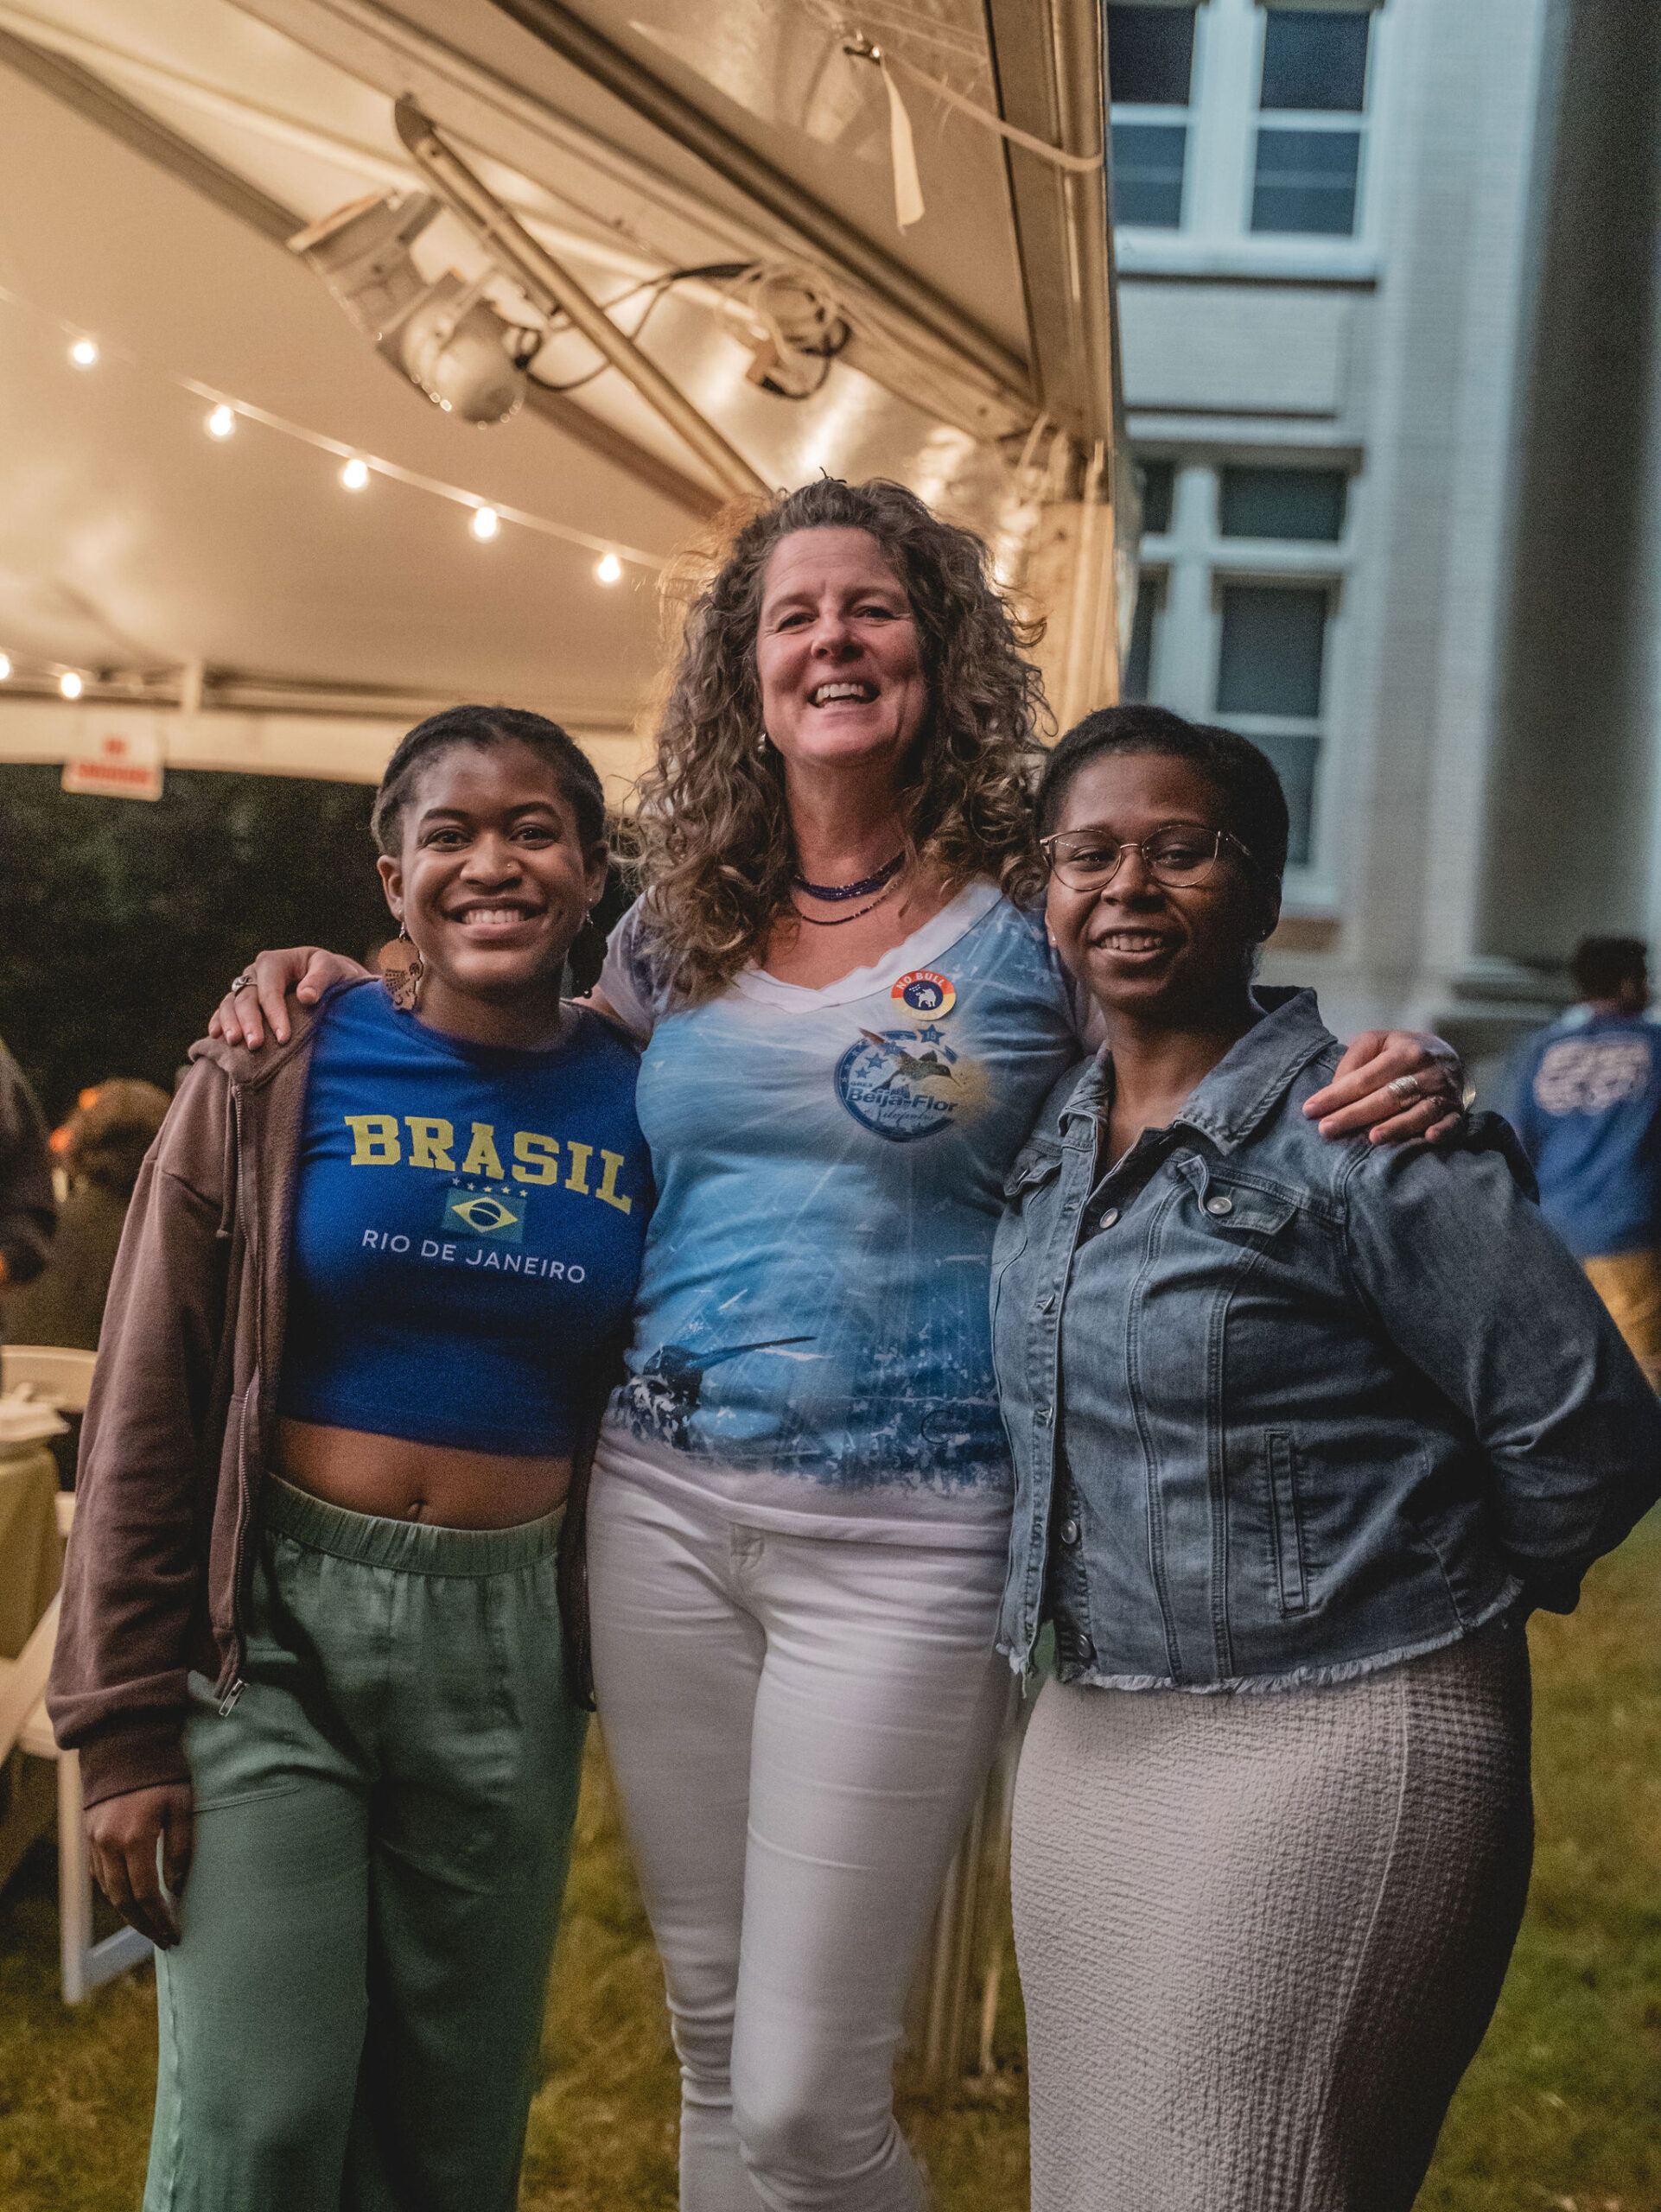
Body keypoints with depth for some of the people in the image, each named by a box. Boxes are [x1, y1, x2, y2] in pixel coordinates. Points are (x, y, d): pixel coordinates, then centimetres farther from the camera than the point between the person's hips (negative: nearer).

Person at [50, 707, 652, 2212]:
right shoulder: (280, 1071, -4)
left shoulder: (638, 1103, 2)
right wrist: (128, 1728, -5)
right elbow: (145, 1411, -3)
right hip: (275, 1623, -2)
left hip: (512, 1640, 2)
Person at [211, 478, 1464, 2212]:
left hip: (902, 1540, -4)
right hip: (663, 1503, 5)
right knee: (713, 2050, 18)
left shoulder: (1035, 916, -4)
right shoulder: (679, 930, 7)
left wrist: (1390, 1091, -19)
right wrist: (340, 981, 9)